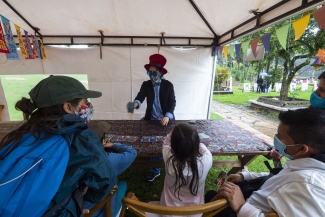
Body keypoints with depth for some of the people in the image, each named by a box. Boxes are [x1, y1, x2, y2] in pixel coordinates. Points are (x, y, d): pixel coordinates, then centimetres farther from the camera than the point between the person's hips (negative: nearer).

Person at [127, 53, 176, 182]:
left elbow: (172, 102, -9)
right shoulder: (146, 85, 0)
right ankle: (156, 170, 24)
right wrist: (135, 103, -39)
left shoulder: (168, 85, -5)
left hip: (166, 120, -1)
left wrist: (168, 116, -25)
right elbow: (140, 97, -15)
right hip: (152, 120, 1)